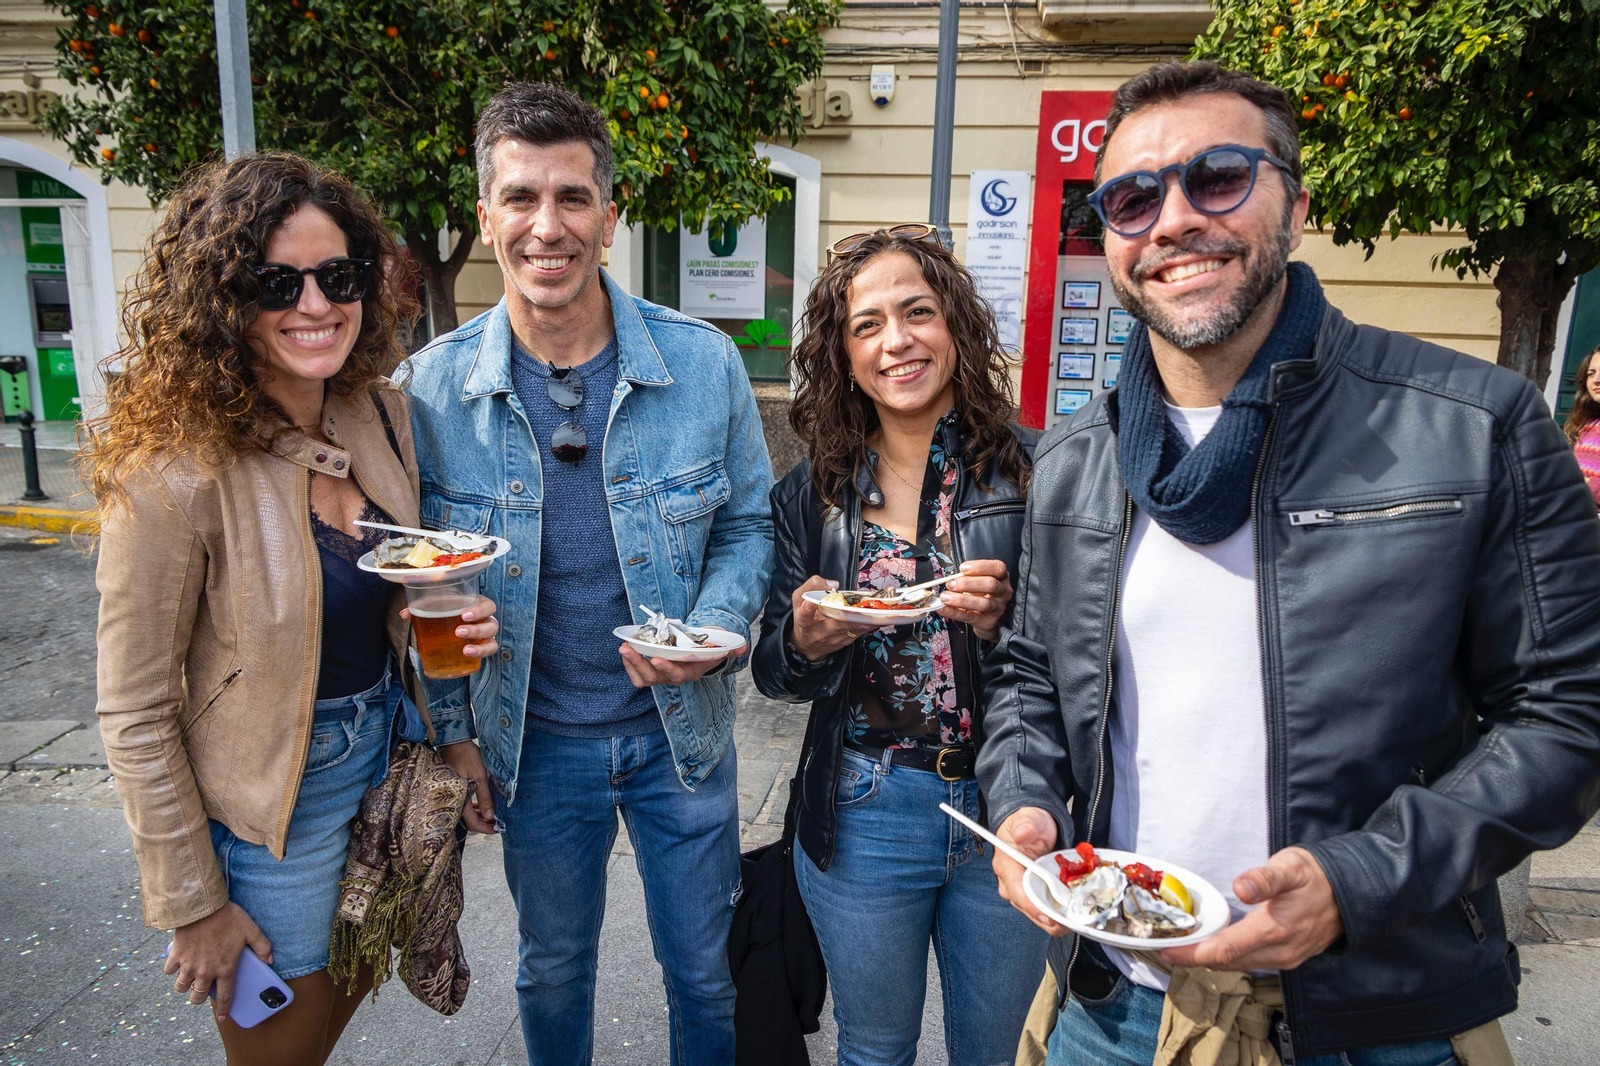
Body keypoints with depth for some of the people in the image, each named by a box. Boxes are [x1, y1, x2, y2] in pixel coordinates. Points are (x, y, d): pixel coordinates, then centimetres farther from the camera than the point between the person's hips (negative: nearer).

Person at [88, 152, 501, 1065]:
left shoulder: (384, 414, -6)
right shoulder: (175, 472, -24)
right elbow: (136, 714, -16)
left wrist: (458, 622, -12)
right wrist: (193, 904, -10)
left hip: (391, 750, 6)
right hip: (272, 802, -5)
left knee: (351, 989, 26)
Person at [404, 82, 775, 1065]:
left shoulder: (704, 363, -13)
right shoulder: (433, 385, -11)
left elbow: (748, 523, -2)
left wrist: (712, 633, -19)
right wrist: (454, 728, 1)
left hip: (679, 728, 0)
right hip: (535, 743, 1)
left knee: (704, 970, 19)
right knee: (553, 970, 24)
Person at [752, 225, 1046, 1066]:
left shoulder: (1029, 472, -9)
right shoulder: (810, 496, -1)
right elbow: (774, 674, 4)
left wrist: (1002, 623, -23)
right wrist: (807, 642, -17)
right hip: (863, 817, 2)